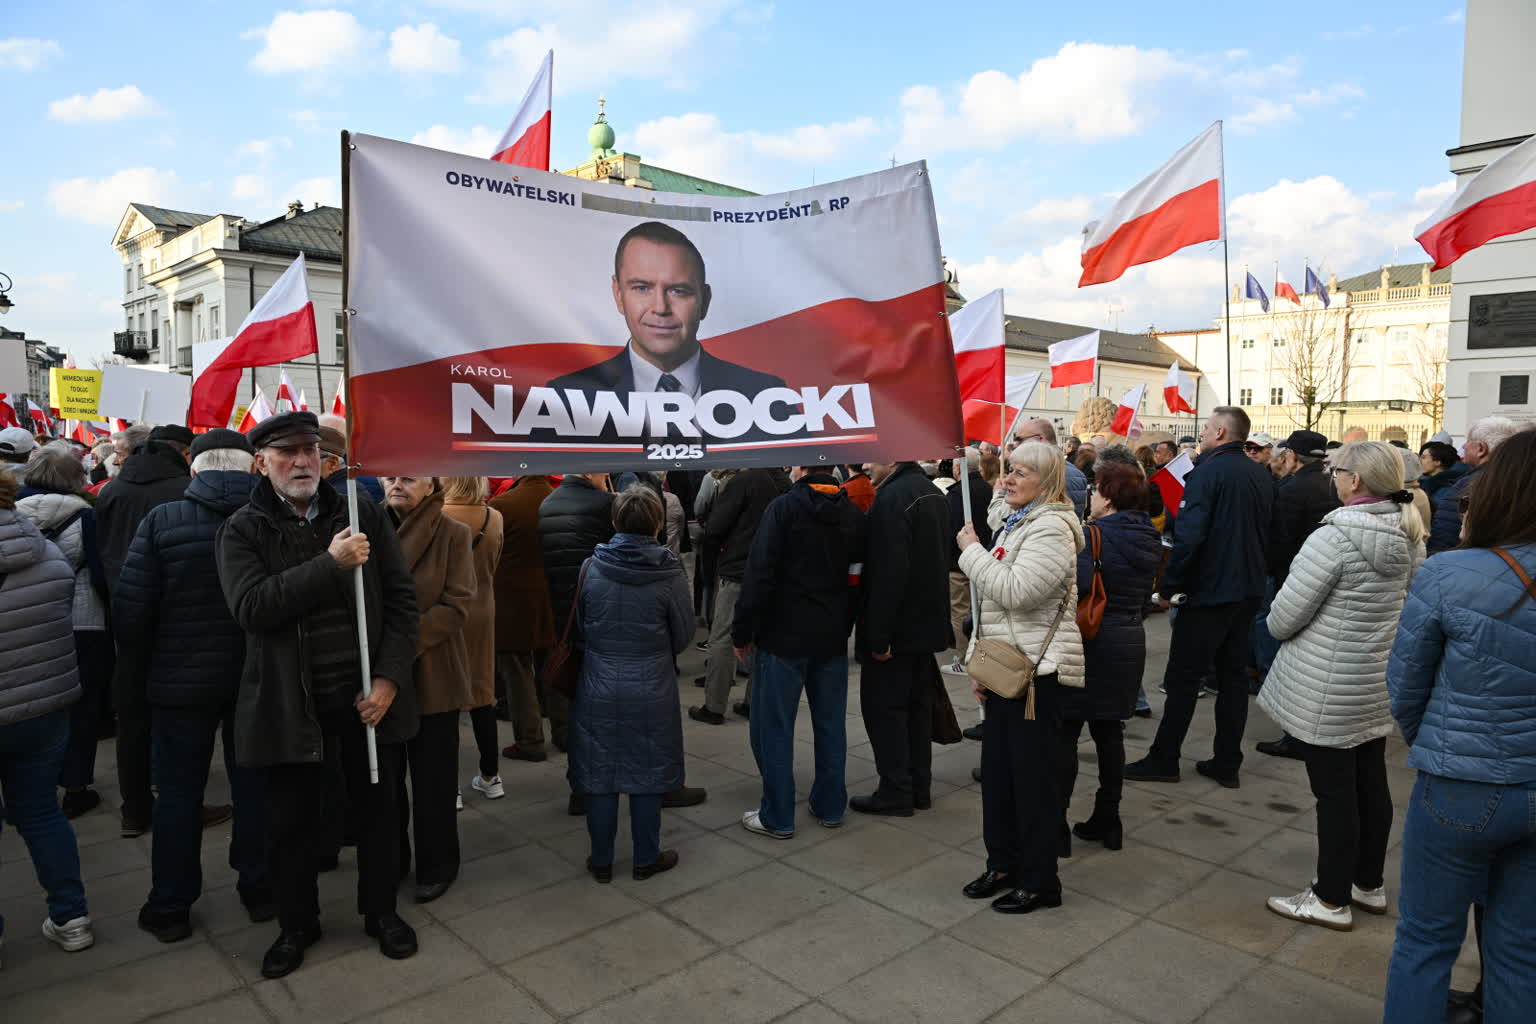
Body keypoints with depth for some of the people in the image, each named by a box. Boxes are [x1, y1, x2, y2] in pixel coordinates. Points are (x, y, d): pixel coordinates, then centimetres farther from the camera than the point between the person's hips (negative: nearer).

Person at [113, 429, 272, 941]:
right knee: (254, 784, 14)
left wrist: (139, 677, 6)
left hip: (182, 681, -1)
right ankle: (260, 889, 26)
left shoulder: (162, 521, -8)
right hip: (258, 681, 1)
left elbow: (130, 609, -8)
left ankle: (170, 908, 23)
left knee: (178, 792, 12)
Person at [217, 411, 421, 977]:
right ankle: (296, 924, 36)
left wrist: (389, 678, -10)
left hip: (369, 695, 1)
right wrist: (331, 564, -25)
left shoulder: (364, 515, 0)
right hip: (289, 701, -1)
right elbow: (250, 606, -18)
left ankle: (381, 910, 35)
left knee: (378, 808, 13)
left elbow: (401, 597, -2)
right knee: (292, 820, 12)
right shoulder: (243, 529, -2)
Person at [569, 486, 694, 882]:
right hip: (651, 691, -1)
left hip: (598, 689, 1)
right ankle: (646, 859, 24)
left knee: (599, 774, 13)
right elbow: (683, 634, -3)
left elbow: (580, 625, 4)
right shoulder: (669, 573, -12)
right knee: (647, 774, 12)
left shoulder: (591, 567, -7)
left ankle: (601, 860, 24)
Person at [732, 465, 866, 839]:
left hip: (784, 636, -6)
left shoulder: (783, 508, -13)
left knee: (773, 727, 5)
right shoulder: (852, 513, 5)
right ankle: (830, 807, 26)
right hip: (833, 638, 6)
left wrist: (742, 632, -9)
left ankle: (777, 816, 11)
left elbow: (759, 575, -16)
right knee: (831, 723, 15)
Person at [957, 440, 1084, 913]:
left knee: (1033, 776, 0)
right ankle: (1003, 864, 29)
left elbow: (1014, 591, -26)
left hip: (1035, 670, -9)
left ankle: (1040, 882, 13)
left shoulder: (1051, 529, -14)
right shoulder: (1015, 525, 17)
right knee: (997, 769, 15)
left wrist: (971, 550, -15)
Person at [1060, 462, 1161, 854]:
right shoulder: (1149, 539, 9)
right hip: (1130, 642, 7)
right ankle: (1108, 821, 23)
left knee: (1065, 733, 1)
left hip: (1089, 645, -7)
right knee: (1109, 732, 15)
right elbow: (1144, 595, 16)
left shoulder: (1094, 535, -16)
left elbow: (1078, 580, -33)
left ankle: (1056, 824, 6)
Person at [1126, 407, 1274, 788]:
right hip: (1249, 590, 8)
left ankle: (1163, 760, 7)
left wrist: (1169, 586, -16)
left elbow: (1189, 535, -23)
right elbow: (1266, 530, 17)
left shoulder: (1207, 472, -15)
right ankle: (1227, 763, 18)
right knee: (1233, 674, 12)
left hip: (1209, 591, -7)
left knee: (1183, 678, 0)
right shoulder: (1262, 476, 9)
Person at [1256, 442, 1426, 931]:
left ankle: (1332, 900, 15)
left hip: (1328, 688, -8)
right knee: (1370, 784, 18)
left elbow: (1284, 618, -19)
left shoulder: (1334, 537, -23)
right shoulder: (1411, 537, 2)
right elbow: (1402, 604, 13)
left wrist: (1277, 626, 3)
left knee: (1334, 791, 3)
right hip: (1379, 682, 8)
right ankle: (1368, 885, 33)